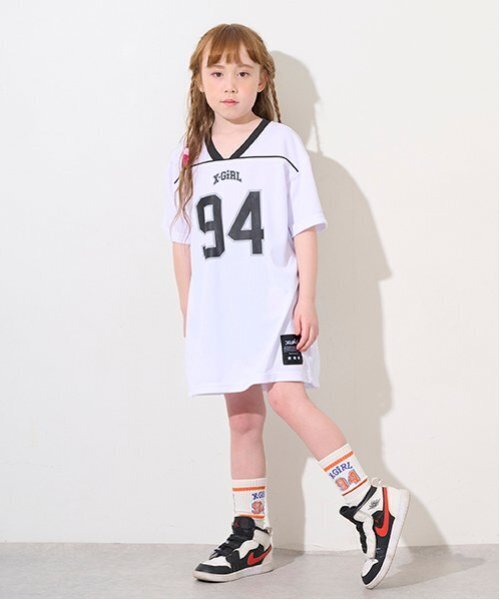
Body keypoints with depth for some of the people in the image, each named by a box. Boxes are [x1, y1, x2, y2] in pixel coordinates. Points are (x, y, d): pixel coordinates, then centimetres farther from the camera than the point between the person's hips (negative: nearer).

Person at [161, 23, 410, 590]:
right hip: (218, 308, 4)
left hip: (275, 302, -4)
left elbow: (305, 229, -3)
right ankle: (252, 538, 18)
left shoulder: (283, 144, -1)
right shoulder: (186, 157, 9)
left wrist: (306, 300, -9)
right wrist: (187, 314, 10)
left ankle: (370, 503, -8)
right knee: (242, 418, 9)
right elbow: (182, 242, 12)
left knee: (287, 397, -18)